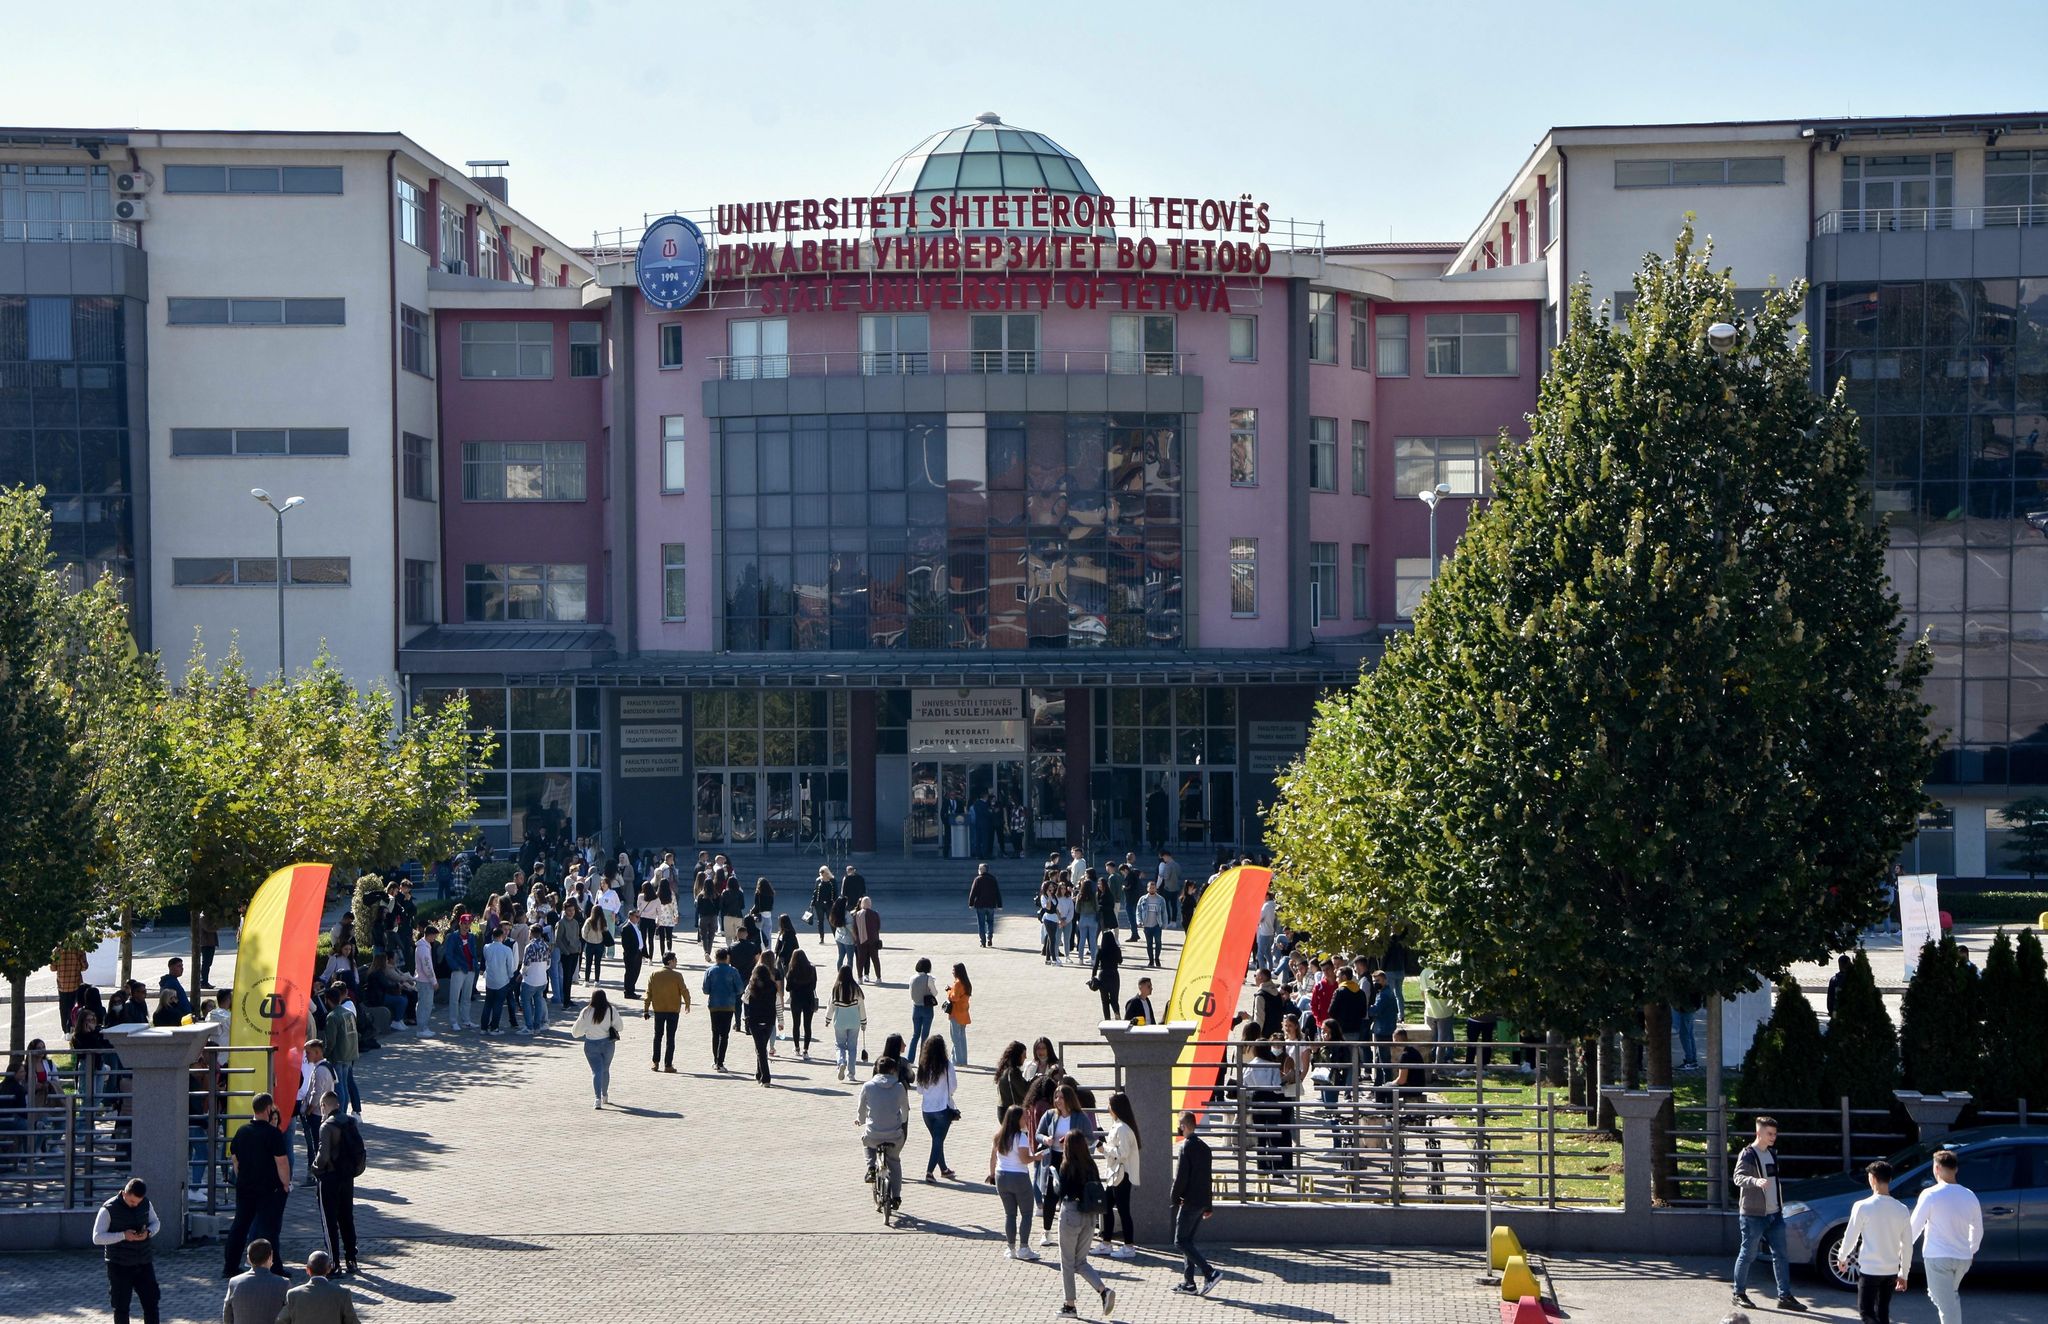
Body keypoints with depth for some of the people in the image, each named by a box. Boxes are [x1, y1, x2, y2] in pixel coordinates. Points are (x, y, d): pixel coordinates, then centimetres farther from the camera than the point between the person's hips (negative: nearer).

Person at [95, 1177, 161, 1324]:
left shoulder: (146, 1204, 0)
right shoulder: (109, 1209, -14)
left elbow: (156, 1222, 15)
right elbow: (97, 1237, -16)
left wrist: (148, 1232, -9)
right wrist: (123, 1236, -26)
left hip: (144, 1263, 4)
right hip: (119, 1266, -4)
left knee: (151, 1303, 3)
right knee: (121, 1307, 3)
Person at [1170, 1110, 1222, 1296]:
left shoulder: (1186, 1146, -13)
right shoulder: (1204, 1146, 12)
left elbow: (1181, 1176, -17)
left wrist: (1175, 1198, -4)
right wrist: (1209, 1204, 21)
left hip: (1189, 1202, -9)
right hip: (1202, 1202, 9)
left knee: (1181, 1242, -6)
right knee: (1188, 1241, 14)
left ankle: (1210, 1272, -17)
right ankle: (1188, 1282, 13)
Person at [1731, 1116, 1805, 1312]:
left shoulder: (1772, 1154, 14)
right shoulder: (1748, 1154, -11)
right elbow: (1738, 1177, -25)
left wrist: (1780, 1206, 21)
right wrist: (1755, 1181, -45)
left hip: (1774, 1214, 7)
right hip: (1753, 1214, -7)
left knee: (1780, 1255, 4)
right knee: (1747, 1255, 1)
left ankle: (1785, 1296, 7)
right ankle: (1739, 1294, 12)